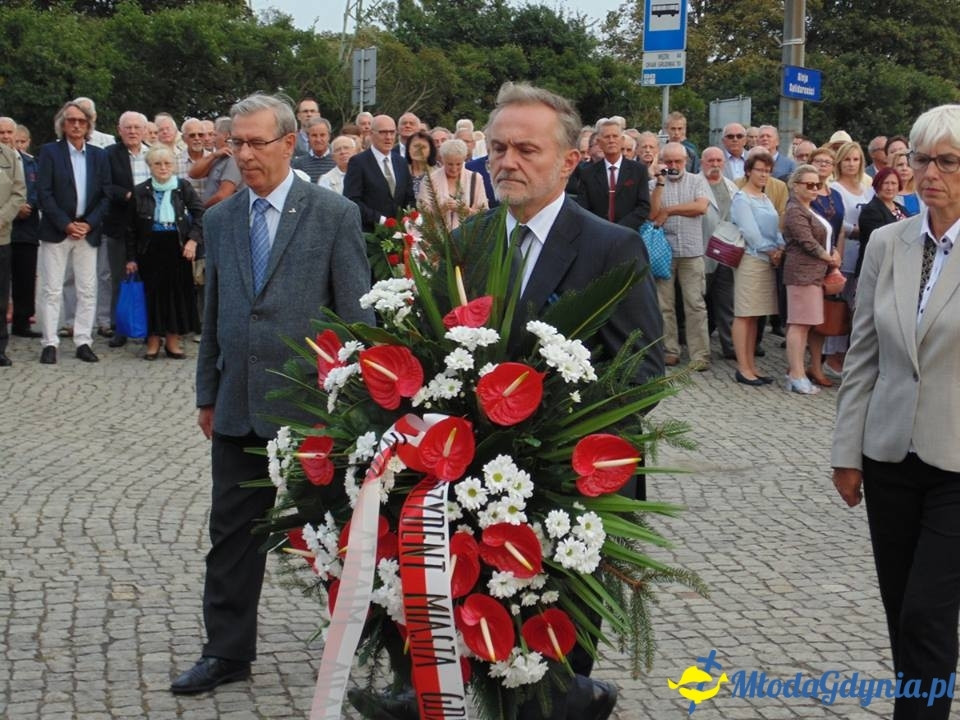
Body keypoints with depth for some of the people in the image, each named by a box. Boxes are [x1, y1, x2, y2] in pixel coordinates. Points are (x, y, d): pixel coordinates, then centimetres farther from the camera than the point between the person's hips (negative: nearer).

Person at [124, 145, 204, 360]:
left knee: (177, 290, 4)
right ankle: (153, 340, 14)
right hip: (150, 249, 0)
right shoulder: (140, 192, 2)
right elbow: (131, 227, 5)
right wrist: (131, 257, 2)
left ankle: (173, 340, 15)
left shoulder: (183, 187, 1)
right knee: (153, 292, 2)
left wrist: (193, 239, -12)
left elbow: (200, 213, 1)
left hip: (177, 247, 0)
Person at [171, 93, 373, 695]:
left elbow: (356, 313, -7)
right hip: (239, 406, 5)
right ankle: (228, 652, 21)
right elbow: (213, 313, 14)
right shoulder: (220, 220, 8)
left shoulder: (335, 215, -7)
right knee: (233, 532, 10)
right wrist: (208, 394, 14)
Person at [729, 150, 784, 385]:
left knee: (753, 315, 10)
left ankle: (751, 366, 14)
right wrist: (770, 251, -8)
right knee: (744, 315, -5)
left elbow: (775, 228, 16)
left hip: (767, 262, 8)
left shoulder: (765, 199, 19)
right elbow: (750, 231, -14)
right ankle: (743, 368, -4)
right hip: (750, 260, -8)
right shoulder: (742, 199, -7)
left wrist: (780, 248, -2)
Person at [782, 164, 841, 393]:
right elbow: (808, 242, -15)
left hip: (819, 272, 9)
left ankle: (815, 369, 17)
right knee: (800, 323, -9)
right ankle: (796, 375, -9)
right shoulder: (795, 211, -9)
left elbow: (826, 237, 27)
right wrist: (829, 258, -3)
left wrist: (835, 253, 7)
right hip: (803, 273, -9)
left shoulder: (812, 210, 21)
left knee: (818, 322, 9)